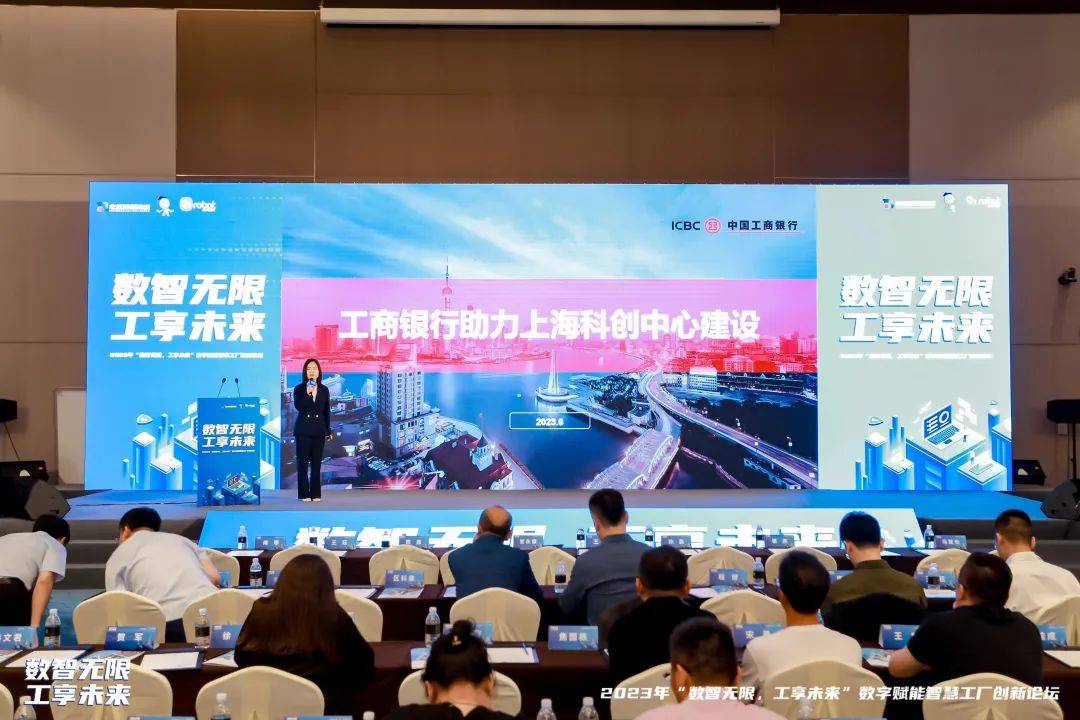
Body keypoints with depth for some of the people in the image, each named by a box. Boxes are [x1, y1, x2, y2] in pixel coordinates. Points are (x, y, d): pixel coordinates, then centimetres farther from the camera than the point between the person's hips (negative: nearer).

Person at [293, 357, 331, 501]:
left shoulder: (324, 390, 8)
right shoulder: (299, 389, 1)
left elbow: (326, 411, 11)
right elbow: (298, 407, -13)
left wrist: (328, 430, 11)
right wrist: (308, 393, -24)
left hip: (319, 430, 2)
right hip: (303, 429, -2)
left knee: (317, 463, 3)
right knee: (303, 462, -1)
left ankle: (316, 494, 8)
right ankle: (304, 494, 4)